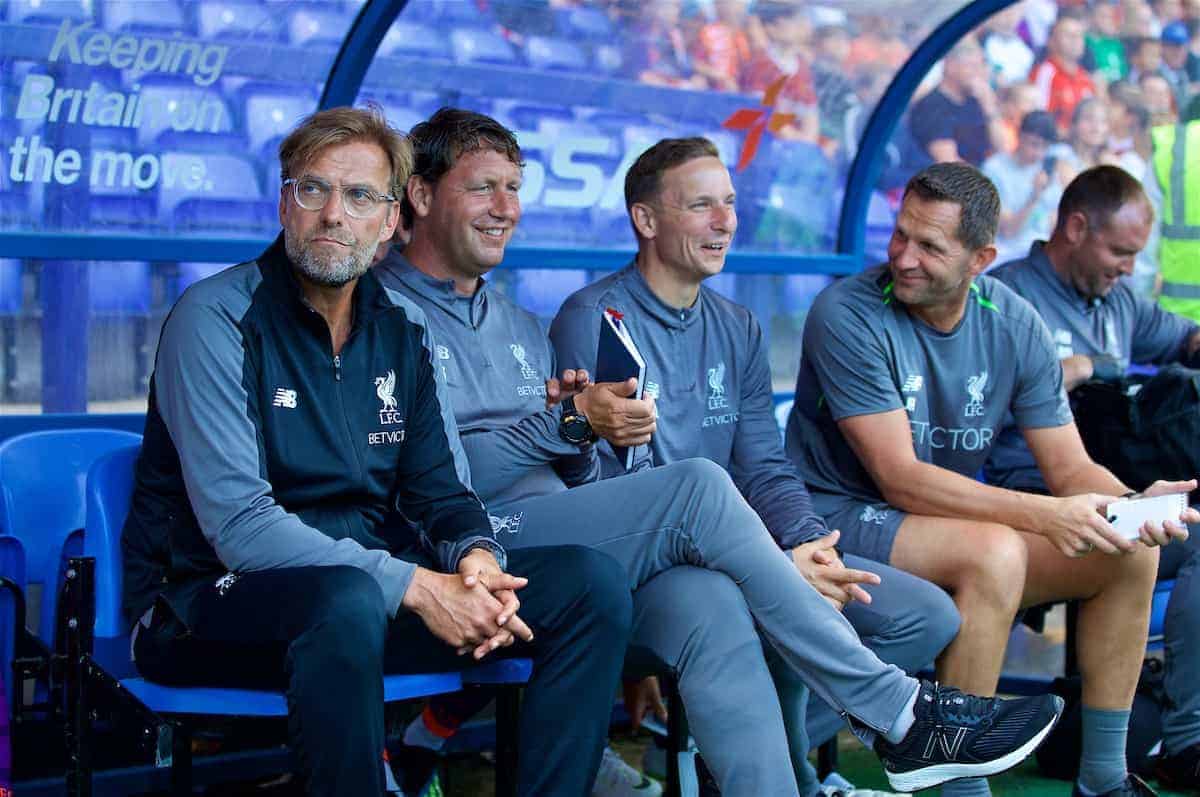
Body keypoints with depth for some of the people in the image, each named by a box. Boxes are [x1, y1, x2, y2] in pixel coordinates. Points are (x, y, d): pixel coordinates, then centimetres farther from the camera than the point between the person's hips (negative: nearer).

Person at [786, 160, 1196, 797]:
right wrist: (1041, 515, -32)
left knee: (1130, 552, -8)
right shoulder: (846, 315, -18)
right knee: (994, 552, -33)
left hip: (950, 516, 7)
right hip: (842, 518, -6)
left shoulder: (1013, 325, -1)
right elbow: (899, 478, -23)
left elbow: (1069, 468, 0)